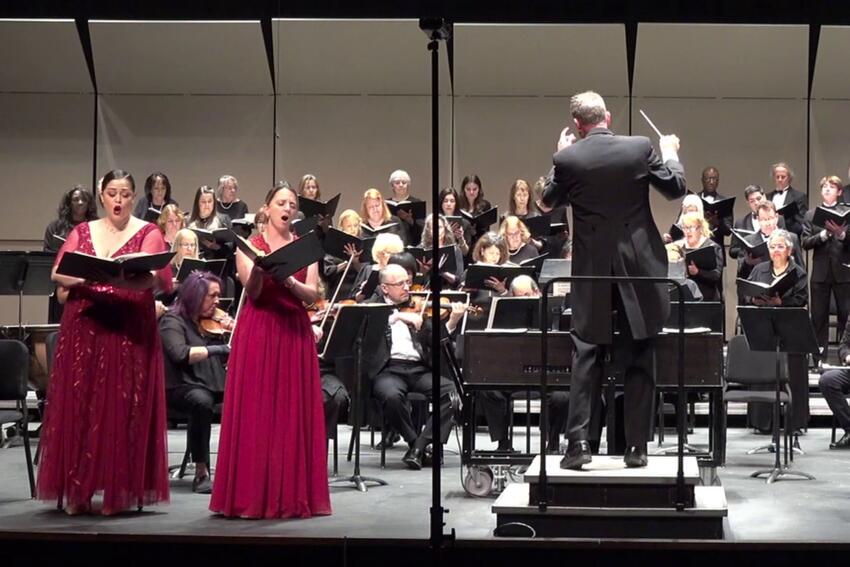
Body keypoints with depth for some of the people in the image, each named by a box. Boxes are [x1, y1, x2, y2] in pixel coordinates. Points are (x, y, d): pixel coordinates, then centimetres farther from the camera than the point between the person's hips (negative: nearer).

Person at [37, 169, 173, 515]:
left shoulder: (148, 233, 4)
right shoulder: (82, 232, 13)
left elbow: (152, 278, -11)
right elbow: (57, 274, 2)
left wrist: (114, 276, -30)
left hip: (130, 333, -3)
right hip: (83, 330, 3)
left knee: (123, 411, -3)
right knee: (78, 409, 1)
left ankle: (119, 491, 4)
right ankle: (78, 491, 6)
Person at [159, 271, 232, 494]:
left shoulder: (212, 323, 15)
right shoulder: (173, 321, -4)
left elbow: (227, 359, 16)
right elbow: (181, 355, -23)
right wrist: (217, 349, -27)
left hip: (215, 385, 6)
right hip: (182, 387, -6)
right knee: (202, 401, -39)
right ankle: (201, 473, -30)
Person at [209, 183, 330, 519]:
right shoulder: (249, 246, 4)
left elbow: (312, 295, -2)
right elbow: (252, 291, -10)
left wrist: (288, 280, -21)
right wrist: (260, 267, -29)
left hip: (295, 333, 2)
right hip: (257, 333, -2)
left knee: (294, 413, 1)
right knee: (255, 413, -4)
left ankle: (293, 495, 5)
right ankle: (254, 494, 0)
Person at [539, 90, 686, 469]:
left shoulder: (568, 159, -8)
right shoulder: (640, 148, -7)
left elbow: (548, 202, 9)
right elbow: (676, 189, 4)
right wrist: (670, 152, 21)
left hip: (592, 269, 0)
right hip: (639, 266, 0)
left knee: (586, 356, 8)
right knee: (639, 359, 7)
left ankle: (578, 441, -1)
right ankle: (636, 446, 9)